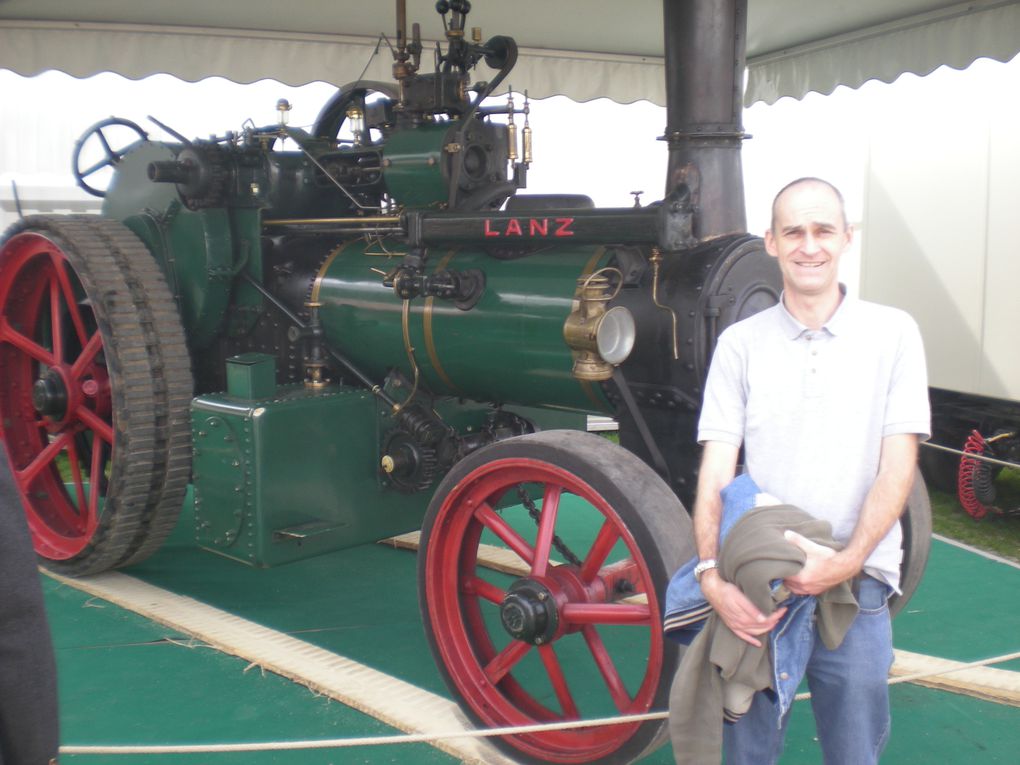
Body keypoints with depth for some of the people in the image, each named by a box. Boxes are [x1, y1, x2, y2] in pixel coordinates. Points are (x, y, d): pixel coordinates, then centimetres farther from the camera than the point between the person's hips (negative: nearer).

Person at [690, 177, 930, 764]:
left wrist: (848, 560, -17)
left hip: (857, 587, 0)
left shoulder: (891, 333, 2)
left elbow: (897, 467, -3)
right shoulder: (741, 343, 2)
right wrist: (712, 575, -16)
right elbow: (715, 473, -2)